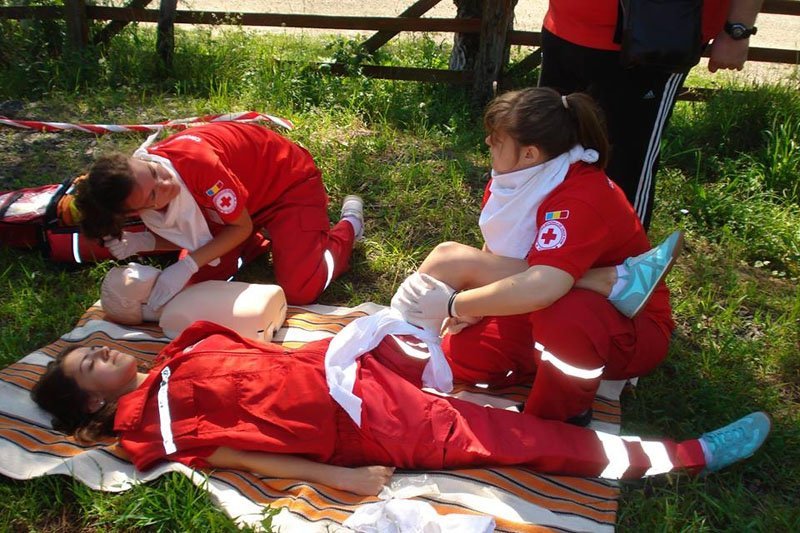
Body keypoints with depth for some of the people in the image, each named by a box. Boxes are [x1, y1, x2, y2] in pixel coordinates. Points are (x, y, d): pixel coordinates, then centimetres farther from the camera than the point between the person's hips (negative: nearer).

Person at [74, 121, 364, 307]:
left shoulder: (193, 160, -39)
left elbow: (242, 226, -25)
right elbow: (189, 237, -4)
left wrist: (187, 265, -32)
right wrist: (142, 242, -22)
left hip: (289, 179, -6)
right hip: (245, 191, 6)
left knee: (300, 290, -15)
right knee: (204, 276, -2)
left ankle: (350, 222, 12)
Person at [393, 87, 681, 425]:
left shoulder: (581, 199, -31)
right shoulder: (517, 178, -5)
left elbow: (542, 287, -44)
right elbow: (494, 257, 2)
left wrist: (454, 305, -34)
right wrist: (469, 305, -18)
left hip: (633, 327, -7)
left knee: (563, 312, -42)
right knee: (463, 358, -10)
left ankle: (559, 425, -12)